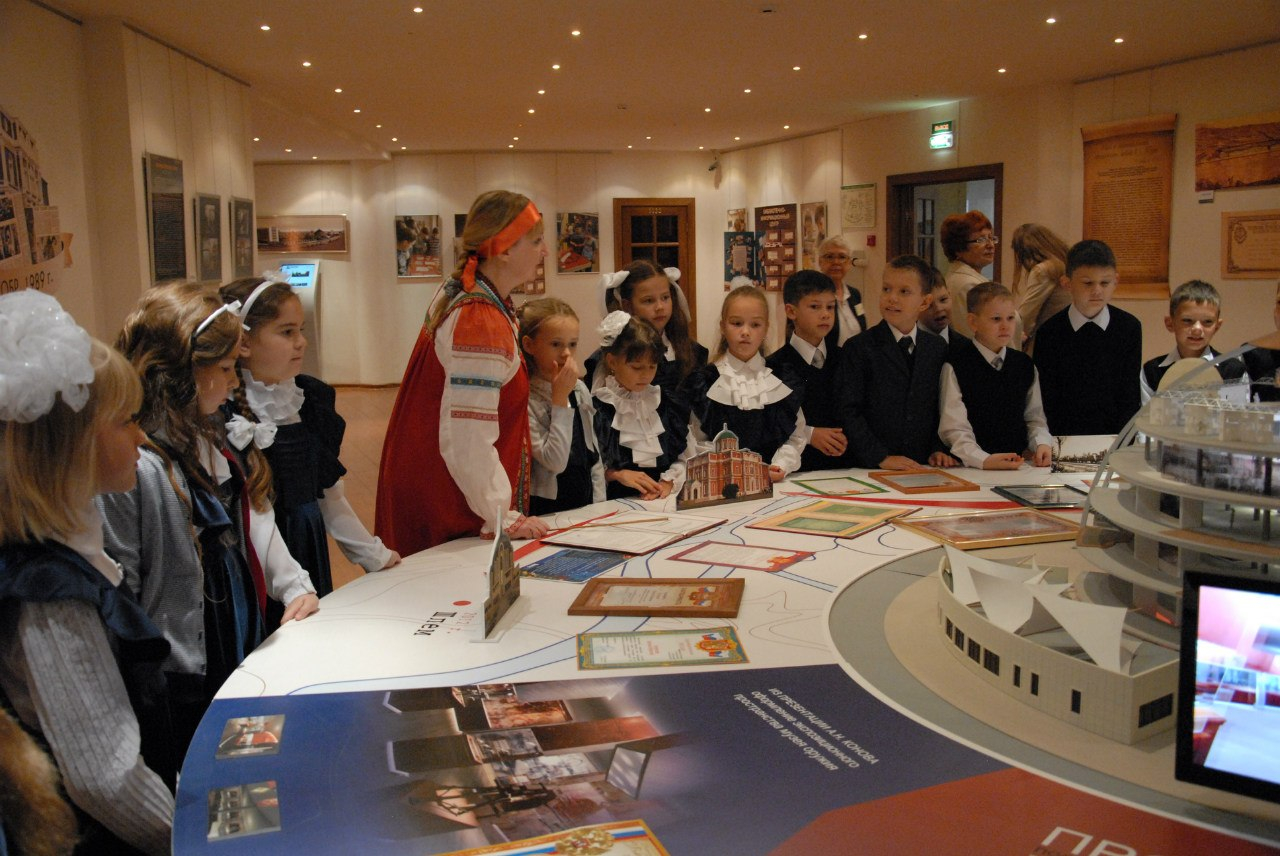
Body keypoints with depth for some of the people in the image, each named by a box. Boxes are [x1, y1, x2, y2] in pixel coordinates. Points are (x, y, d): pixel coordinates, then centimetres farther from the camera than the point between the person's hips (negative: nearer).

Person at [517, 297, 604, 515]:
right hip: (545, 510, -5)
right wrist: (560, 397, -16)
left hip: (584, 504, 5)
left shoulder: (580, 389, 8)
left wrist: (599, 505, 9)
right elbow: (555, 462, -18)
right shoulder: (525, 399, -12)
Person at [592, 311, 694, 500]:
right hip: (617, 501, -1)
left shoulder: (667, 404, 14)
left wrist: (669, 482, -3)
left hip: (666, 499, 1)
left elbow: (687, 457, 12)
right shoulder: (596, 409, -1)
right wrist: (616, 474, -14)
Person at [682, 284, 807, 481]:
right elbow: (697, 442, -1)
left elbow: (797, 436, 10)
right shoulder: (704, 382, 3)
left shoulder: (784, 381, 10)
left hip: (773, 482, 2)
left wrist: (781, 466, -7)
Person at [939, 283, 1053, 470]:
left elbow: (1034, 417, 19)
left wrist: (1042, 444, -1)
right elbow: (955, 429, -9)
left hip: (1018, 465, 4)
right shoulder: (956, 366, -4)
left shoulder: (1025, 365, 15)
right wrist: (984, 460, -23)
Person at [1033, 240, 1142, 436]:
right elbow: (1047, 399, 0)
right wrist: (1062, 442, -9)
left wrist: (1120, 440, -5)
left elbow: (1130, 394, 5)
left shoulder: (1129, 327, 4)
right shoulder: (1049, 332, -1)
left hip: (1114, 436, 2)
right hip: (1066, 437, -2)